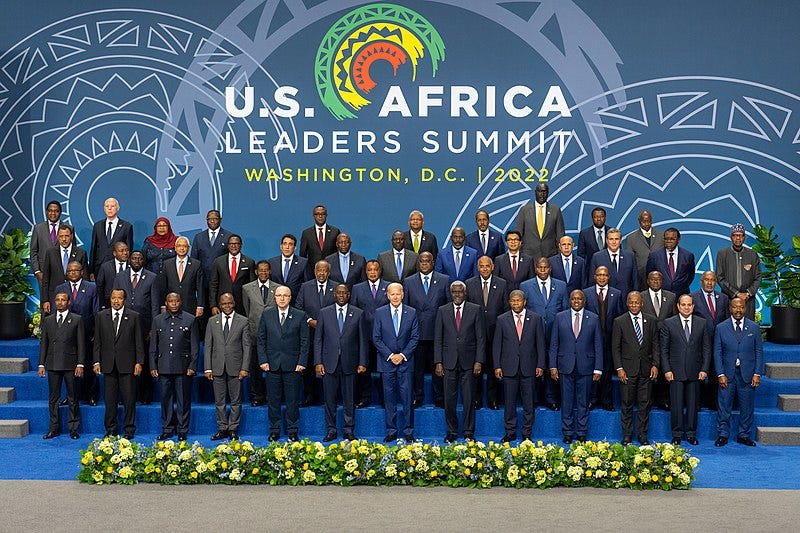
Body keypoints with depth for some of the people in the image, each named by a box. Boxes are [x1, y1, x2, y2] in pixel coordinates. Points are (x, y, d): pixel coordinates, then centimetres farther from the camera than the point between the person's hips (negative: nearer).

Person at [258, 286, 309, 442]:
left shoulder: (300, 316, 2)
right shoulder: (266, 314, 6)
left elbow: (304, 341, 2)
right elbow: (261, 339, 7)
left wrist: (302, 362, -6)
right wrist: (263, 360, -2)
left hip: (293, 365, -1)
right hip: (272, 364, 1)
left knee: (293, 400, 3)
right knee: (273, 400, 6)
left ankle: (292, 431, 13)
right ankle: (274, 430, 16)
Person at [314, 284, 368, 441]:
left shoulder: (358, 314, 4)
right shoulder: (324, 313, 6)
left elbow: (363, 340, 4)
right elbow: (318, 339, 5)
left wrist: (362, 363, -2)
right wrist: (318, 362, -2)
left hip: (349, 363, 0)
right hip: (329, 363, 1)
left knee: (349, 400, 4)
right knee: (329, 399, 4)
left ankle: (349, 430, 14)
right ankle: (331, 430, 15)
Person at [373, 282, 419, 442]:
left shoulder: (411, 313, 2)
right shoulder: (379, 312, 1)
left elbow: (415, 337, 2)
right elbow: (376, 338, 0)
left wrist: (403, 355, -8)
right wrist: (390, 355, -8)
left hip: (406, 361, 0)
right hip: (387, 361, 0)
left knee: (407, 397, 0)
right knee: (389, 398, 4)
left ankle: (408, 431, 8)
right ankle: (391, 431, 11)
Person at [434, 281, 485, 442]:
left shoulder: (475, 310, 3)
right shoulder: (442, 311, 7)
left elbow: (481, 337, 2)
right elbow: (438, 339, 7)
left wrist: (479, 361, -6)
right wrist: (438, 362, -1)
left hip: (468, 362, -1)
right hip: (449, 361, 1)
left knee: (468, 399, 2)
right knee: (449, 399, 3)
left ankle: (468, 432, 13)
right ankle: (452, 432, 15)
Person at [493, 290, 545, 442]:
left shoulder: (535, 319, 4)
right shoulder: (502, 319, 4)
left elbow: (540, 343, 5)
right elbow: (497, 344, 5)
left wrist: (540, 365, -1)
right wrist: (497, 366, -2)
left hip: (529, 367, 0)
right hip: (509, 368, 0)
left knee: (529, 403, 4)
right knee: (509, 403, 4)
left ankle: (527, 434, 14)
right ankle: (510, 432, 15)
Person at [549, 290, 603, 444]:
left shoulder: (593, 319, 4)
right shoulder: (560, 317, 5)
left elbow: (598, 345, 3)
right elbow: (554, 344, 5)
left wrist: (598, 369, -2)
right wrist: (553, 366, -1)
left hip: (585, 367, 0)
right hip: (565, 366, 0)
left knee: (583, 402, 6)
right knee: (566, 402, 5)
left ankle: (582, 434, 15)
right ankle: (567, 433, 15)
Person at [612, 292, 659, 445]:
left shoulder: (651, 320, 7)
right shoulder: (619, 322, 0)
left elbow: (655, 345, 8)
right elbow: (615, 348, 0)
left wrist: (655, 365, -1)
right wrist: (619, 368, -7)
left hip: (646, 369, 2)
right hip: (627, 369, -2)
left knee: (645, 404, 5)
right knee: (627, 404, 3)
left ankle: (642, 435, 14)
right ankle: (627, 435, 11)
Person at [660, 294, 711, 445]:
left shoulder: (702, 323, 6)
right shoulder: (668, 323, 1)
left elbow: (706, 348, 7)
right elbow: (664, 349, 1)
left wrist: (704, 369, -1)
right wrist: (666, 370, -6)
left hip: (694, 372, 2)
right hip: (676, 372, -1)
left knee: (692, 404, 7)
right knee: (676, 404, 1)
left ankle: (691, 434, 18)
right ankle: (677, 434, 11)